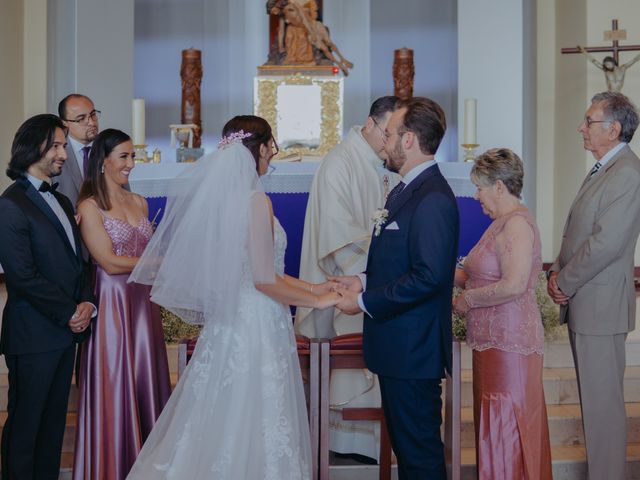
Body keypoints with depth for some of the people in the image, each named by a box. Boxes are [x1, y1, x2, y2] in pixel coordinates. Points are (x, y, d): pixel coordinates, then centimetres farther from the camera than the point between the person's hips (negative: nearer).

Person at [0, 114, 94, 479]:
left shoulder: (62, 201, 15)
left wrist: (87, 302, -1)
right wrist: (70, 313, -12)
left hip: (67, 328, 8)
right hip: (33, 335, -8)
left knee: (55, 418, 14)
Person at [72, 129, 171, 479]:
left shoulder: (139, 202, 10)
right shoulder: (90, 207, -9)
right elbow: (109, 263, -14)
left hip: (143, 301, 6)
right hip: (112, 302, -6)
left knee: (146, 377, 11)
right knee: (114, 381, 3)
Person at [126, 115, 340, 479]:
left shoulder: (221, 194, 8)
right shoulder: (255, 199, -16)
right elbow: (264, 280, -19)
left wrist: (312, 287, 15)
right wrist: (319, 301, -7)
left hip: (227, 325, 8)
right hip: (257, 328, -8)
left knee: (219, 424, 14)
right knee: (253, 425, 3)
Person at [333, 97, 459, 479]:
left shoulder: (433, 199, -20)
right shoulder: (405, 190, 12)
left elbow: (429, 276, -26)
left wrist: (364, 301, -18)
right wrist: (364, 281, 3)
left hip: (413, 349, -10)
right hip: (398, 346, 10)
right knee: (404, 442, 21)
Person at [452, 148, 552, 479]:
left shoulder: (516, 223, -17)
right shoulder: (503, 222, 14)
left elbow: (514, 284, -26)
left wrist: (468, 299, -15)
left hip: (509, 344, -10)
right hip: (495, 340, 10)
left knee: (506, 429, 0)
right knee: (495, 426, 16)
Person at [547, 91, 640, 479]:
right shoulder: (602, 170, 16)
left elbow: (606, 243, -22)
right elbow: (575, 232, 18)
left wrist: (565, 282, -11)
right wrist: (558, 274, 4)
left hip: (601, 305, -10)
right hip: (583, 302, 10)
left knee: (603, 402, -2)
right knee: (594, 398, 17)